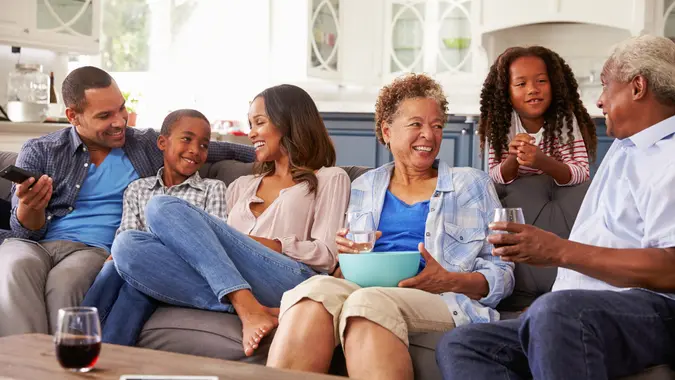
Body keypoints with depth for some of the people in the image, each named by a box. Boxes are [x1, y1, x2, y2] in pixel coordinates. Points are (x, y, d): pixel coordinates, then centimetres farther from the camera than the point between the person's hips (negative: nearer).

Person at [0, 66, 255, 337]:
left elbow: (216, 149, 24)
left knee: (64, 281, -37)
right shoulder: (39, 152, 10)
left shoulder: (146, 145, 15)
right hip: (34, 244, 0)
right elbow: (25, 230, 3)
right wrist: (29, 206, -21)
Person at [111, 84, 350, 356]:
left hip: (290, 280, -5)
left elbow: (326, 256, 6)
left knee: (164, 208, -20)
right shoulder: (241, 186, 36)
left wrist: (270, 244, -6)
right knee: (127, 245, -21)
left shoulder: (329, 179, 20)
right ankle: (248, 308, -30)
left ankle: (249, 309, -30)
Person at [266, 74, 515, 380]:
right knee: (317, 288, -35)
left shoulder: (472, 184, 18)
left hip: (444, 302, -2)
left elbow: (501, 276, 12)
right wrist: (345, 256, -1)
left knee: (366, 304, -38)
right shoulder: (362, 188, 25)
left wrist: (452, 281, -8)